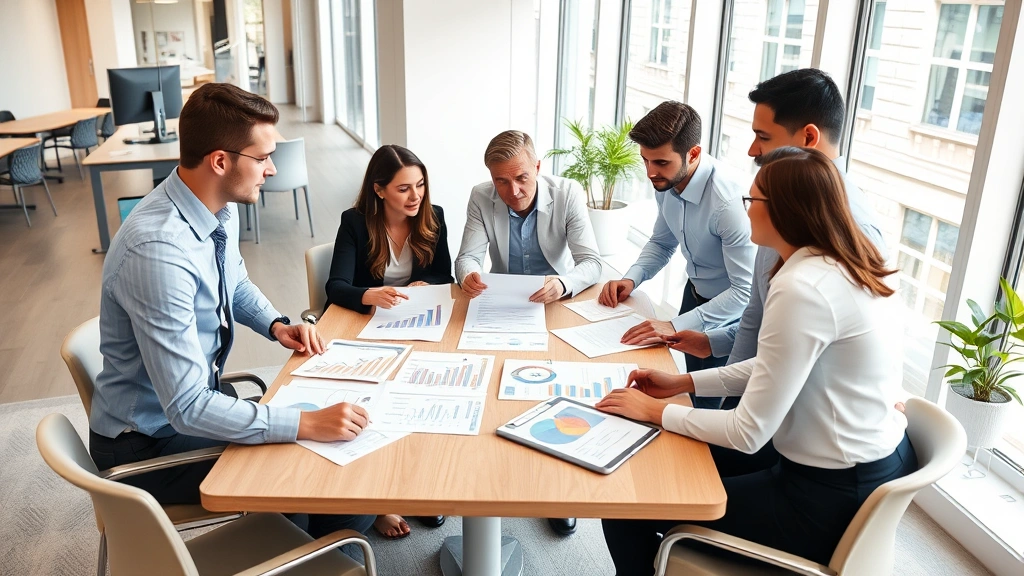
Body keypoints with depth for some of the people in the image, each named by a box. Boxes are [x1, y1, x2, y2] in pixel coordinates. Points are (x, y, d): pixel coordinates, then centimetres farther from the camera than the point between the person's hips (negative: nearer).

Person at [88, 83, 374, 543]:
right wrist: (306, 424, -34)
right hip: (147, 445, -8)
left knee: (341, 428, 2)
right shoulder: (159, 251, -33)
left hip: (193, 402, 8)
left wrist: (276, 325, -3)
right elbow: (188, 408, -32)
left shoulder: (222, 209, -6)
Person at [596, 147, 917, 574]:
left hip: (833, 496, -10)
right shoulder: (849, 266, 2)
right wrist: (684, 383, 9)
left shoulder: (803, 289, -27)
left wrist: (656, 411, -9)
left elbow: (749, 434, -23)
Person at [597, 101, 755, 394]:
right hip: (695, 292, 7)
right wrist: (631, 279, -10)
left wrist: (676, 326, -38)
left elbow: (746, 290, -34)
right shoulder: (666, 181, -11)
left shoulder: (728, 201, -34)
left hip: (730, 311, -7)